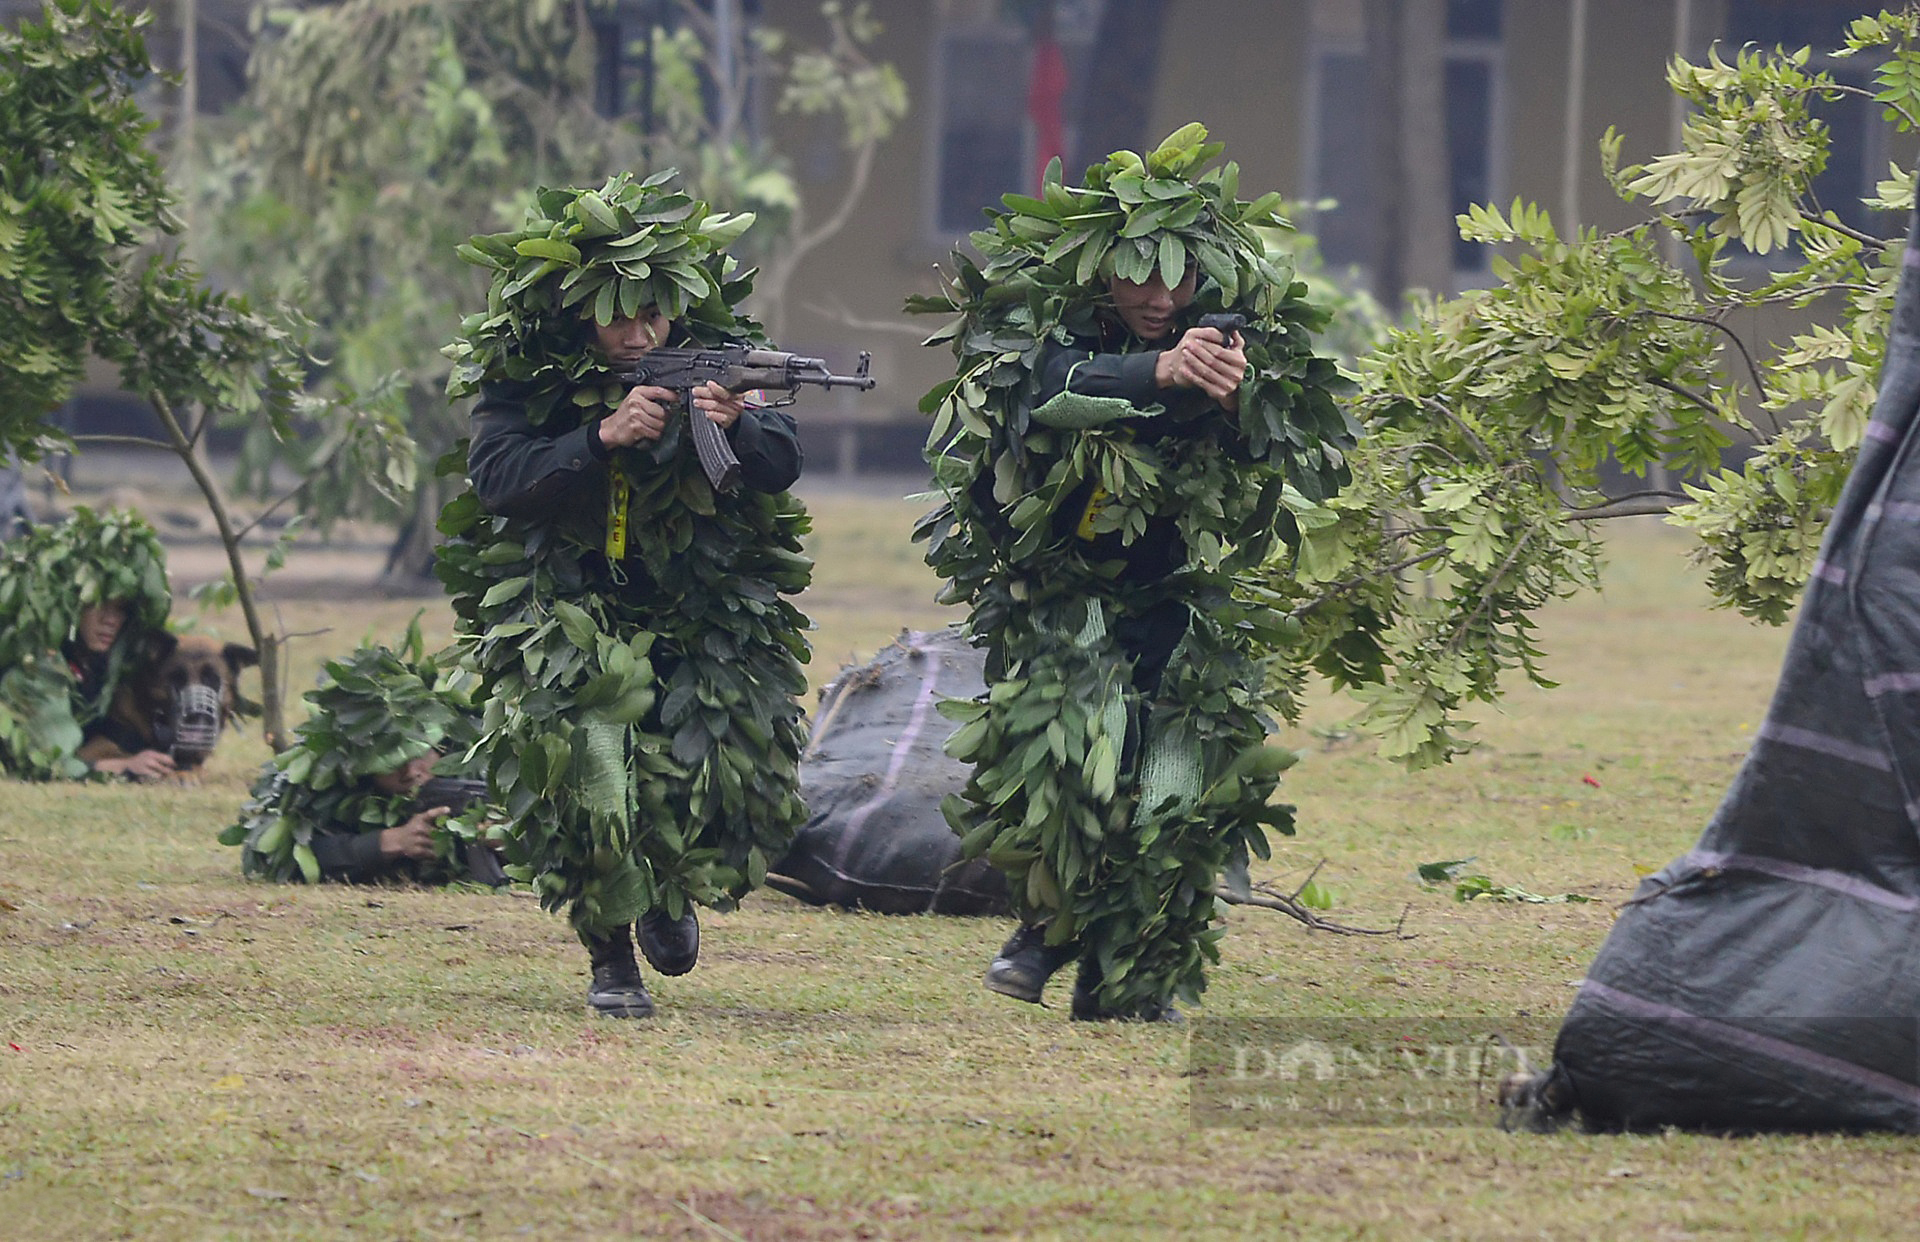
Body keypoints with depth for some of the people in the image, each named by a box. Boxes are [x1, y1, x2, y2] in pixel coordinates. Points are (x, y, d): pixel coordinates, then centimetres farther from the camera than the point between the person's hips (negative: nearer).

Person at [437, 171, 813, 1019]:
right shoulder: (523, 373, -10)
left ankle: (667, 894, 26)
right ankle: (609, 956, 4)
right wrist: (603, 438, -36)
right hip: (565, 620, -2)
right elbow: (496, 475, -23)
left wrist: (736, 428, -34)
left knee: (736, 785, -9)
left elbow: (781, 465, -11)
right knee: (586, 783, -20)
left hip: (705, 617, 2)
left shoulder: (718, 357, -5)